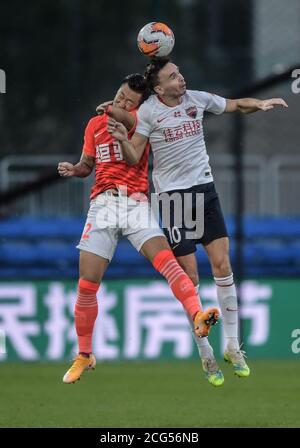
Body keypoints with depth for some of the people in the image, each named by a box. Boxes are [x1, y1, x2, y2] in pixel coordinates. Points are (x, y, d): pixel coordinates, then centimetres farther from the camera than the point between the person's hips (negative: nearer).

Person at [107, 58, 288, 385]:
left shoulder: (197, 99, 1)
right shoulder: (148, 111, -9)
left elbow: (237, 105, 16)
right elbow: (133, 158, -7)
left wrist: (261, 104, -3)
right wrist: (123, 139, -27)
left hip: (205, 189, 4)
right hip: (173, 195, -4)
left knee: (222, 263, -3)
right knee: (188, 275, -3)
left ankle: (232, 346, 8)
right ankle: (205, 354, 7)